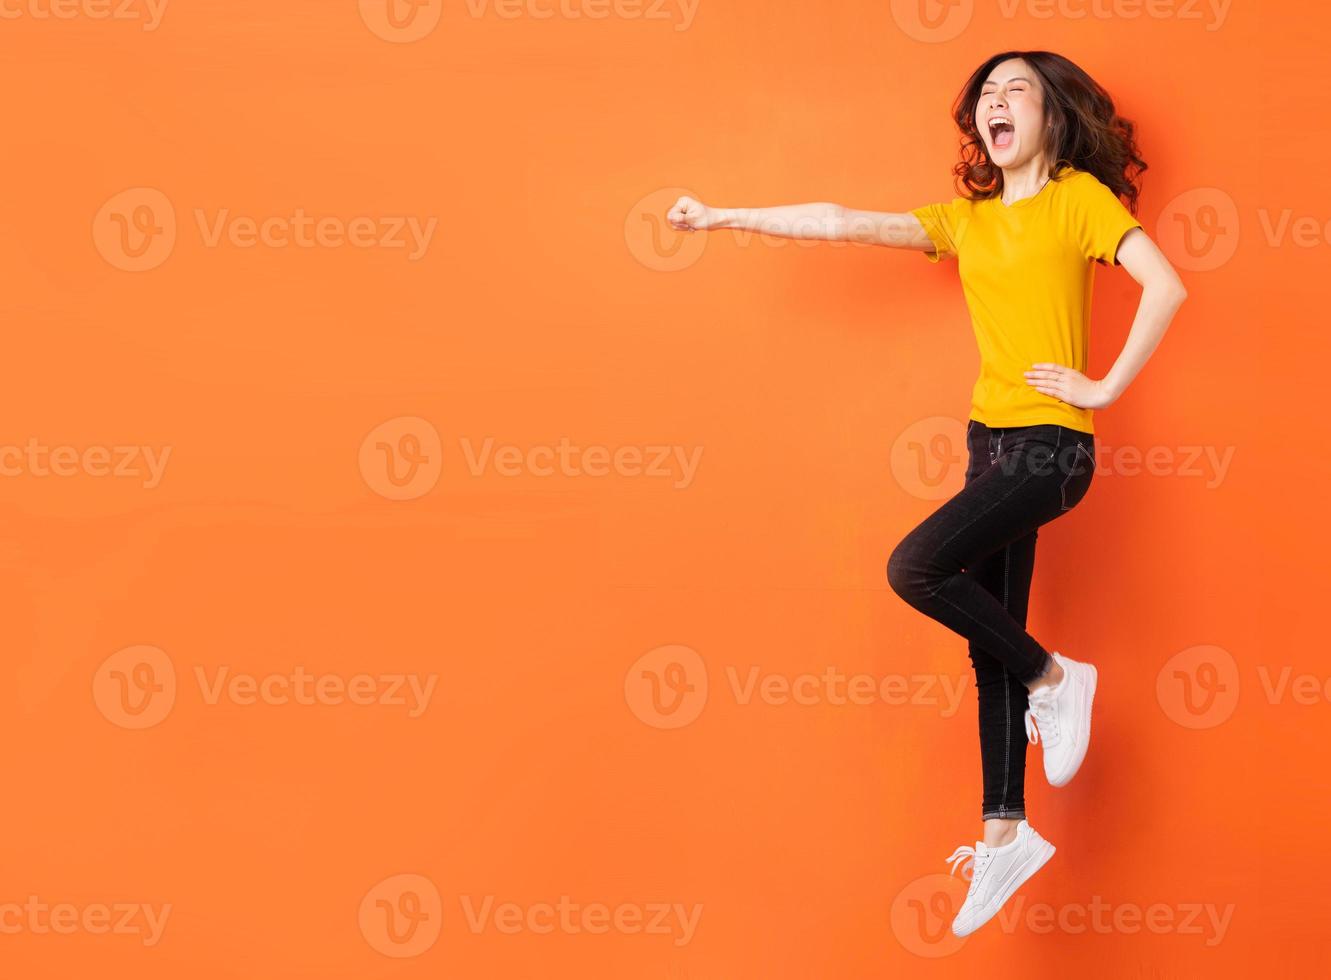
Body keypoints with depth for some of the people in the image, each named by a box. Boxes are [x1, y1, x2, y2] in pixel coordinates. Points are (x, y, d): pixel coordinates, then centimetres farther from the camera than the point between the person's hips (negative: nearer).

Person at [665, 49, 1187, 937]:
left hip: (1050, 446, -7)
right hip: (992, 441, 7)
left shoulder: (1080, 196, -3)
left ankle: (1054, 679, -1)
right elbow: (847, 224, 9)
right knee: (992, 643, 7)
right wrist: (726, 218, 5)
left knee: (917, 567, -21)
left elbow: (1166, 286, -15)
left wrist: (1106, 387, -14)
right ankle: (1006, 831, 13)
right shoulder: (968, 219, 13)